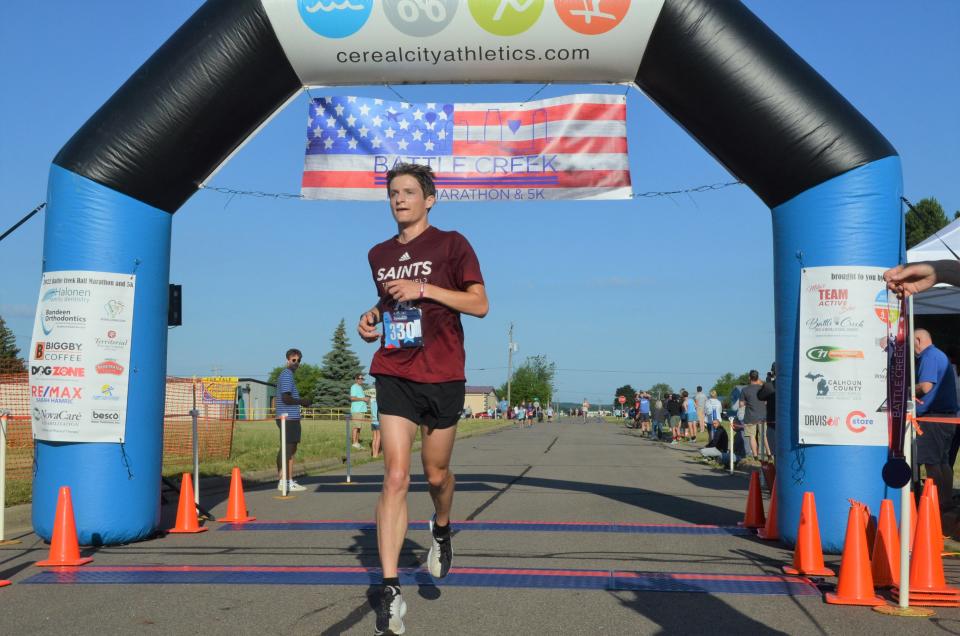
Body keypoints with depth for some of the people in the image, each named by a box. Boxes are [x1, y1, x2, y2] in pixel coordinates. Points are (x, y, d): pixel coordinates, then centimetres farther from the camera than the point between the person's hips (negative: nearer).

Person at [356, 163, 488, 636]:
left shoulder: (451, 244, -2)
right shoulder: (379, 255, 12)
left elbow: (480, 305, -9)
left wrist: (424, 288, -18)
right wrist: (373, 317, 7)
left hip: (442, 375, -2)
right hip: (394, 375, 2)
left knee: (436, 473, 10)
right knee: (395, 477, -10)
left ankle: (441, 530, 45)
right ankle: (390, 591, -10)